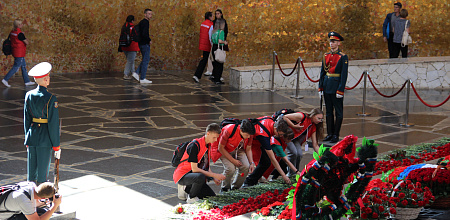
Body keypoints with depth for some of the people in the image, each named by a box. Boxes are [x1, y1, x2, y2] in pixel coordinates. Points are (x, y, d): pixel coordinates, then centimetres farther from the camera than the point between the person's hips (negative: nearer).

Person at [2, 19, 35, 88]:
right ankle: (5, 79, -2)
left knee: (23, 66, 16)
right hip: (19, 53, -9)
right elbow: (27, 43, -17)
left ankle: (27, 81, 22)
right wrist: (26, 40, 4)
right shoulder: (20, 34, -21)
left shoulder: (12, 32, 5)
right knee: (16, 67, -3)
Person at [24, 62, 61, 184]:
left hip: (32, 136, 6)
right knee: (42, 173, 2)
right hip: (45, 138, -6)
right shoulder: (50, 98, -15)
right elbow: (53, 123, -14)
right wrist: (56, 145, -7)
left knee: (31, 170, 12)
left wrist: (28, 139, 17)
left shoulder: (29, 95, 2)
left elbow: (26, 119, 8)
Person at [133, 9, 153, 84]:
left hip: (141, 43, 10)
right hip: (145, 44, -10)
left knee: (145, 60, 18)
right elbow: (144, 34, -26)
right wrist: (149, 40, -12)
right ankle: (142, 78, -3)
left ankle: (137, 73, 8)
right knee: (146, 60, -4)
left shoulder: (141, 22, 15)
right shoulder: (146, 22, -15)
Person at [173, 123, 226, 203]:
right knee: (201, 177, -40)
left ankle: (189, 189, 14)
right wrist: (214, 175, -22)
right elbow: (194, 169, -23)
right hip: (182, 175, -8)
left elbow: (206, 167, 15)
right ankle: (191, 198, -14)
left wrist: (215, 178, -3)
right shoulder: (195, 145, -20)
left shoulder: (208, 145, 7)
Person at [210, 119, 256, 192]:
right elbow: (221, 148, -24)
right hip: (224, 150, -5)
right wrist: (233, 160, -25)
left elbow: (248, 149, -3)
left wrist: (252, 163, -18)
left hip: (238, 149, 5)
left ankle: (235, 188, 3)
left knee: (246, 167, -20)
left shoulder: (249, 134, -20)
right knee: (231, 168, -29)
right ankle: (224, 188, -1)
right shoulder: (228, 131, -37)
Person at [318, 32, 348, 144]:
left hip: (336, 86, -6)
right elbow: (322, 72, 13)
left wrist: (340, 90, -15)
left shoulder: (343, 57, -8)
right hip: (327, 86, 6)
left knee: (338, 112, 2)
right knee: (329, 111, 10)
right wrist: (320, 87, 8)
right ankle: (330, 133, 17)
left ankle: (336, 135, 7)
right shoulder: (326, 56, 9)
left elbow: (344, 75, -10)